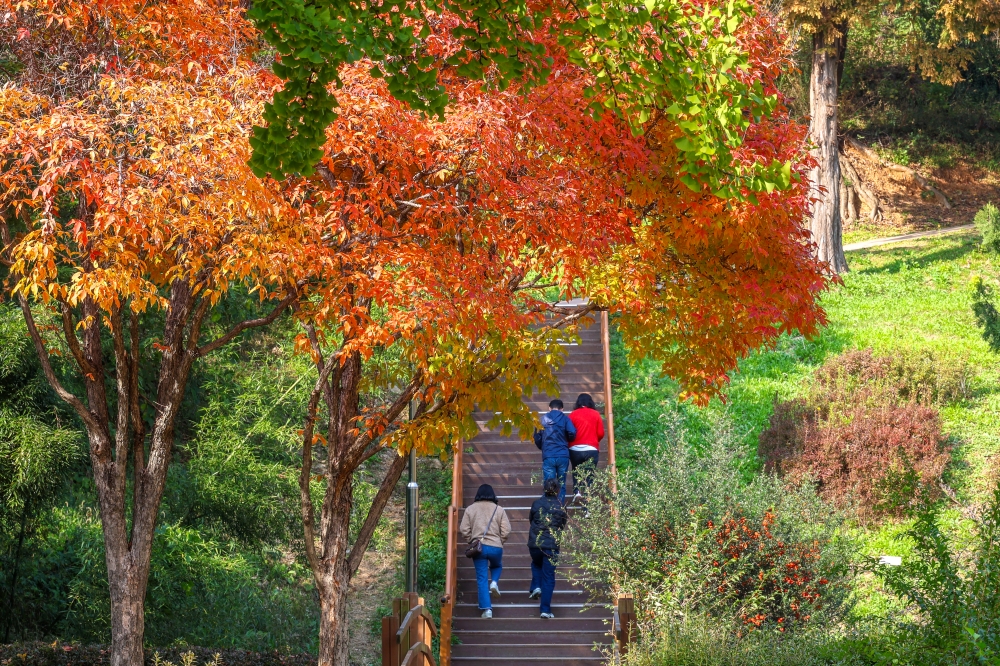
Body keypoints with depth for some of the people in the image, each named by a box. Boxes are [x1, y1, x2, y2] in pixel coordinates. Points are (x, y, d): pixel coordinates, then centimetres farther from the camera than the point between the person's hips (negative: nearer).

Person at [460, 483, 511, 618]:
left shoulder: (470, 509, 3)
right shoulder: (499, 509, 2)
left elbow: (464, 530, -2)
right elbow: (506, 531, -3)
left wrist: (471, 542, 11)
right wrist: (500, 542, 12)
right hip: (495, 547, 0)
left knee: (482, 579, 3)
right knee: (497, 566, 32)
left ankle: (486, 609, -3)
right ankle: (494, 582, 2)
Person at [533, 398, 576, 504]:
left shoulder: (543, 419, 8)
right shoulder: (565, 418, 6)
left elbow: (537, 438, 8)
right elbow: (572, 433, -8)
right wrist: (565, 441, 15)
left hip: (548, 457, 0)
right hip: (563, 456, 0)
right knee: (561, 485, 10)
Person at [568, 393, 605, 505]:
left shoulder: (573, 414, 1)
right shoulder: (595, 414, 3)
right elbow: (601, 433, 3)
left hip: (575, 449, 0)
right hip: (591, 449, 0)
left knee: (576, 472, 26)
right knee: (589, 476, 2)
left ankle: (577, 491, 1)